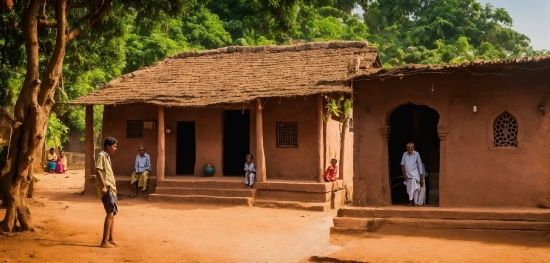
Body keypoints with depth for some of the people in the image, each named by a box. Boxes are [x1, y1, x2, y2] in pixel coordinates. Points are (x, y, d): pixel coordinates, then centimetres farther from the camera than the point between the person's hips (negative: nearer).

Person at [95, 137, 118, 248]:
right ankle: (104, 242, -9)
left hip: (111, 188, 10)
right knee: (110, 213, -11)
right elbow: (98, 170, -22)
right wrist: (103, 186, -27)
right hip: (106, 189, -10)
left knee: (113, 213, 14)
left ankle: (110, 239, 21)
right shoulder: (102, 155, -11)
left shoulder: (107, 156, 18)